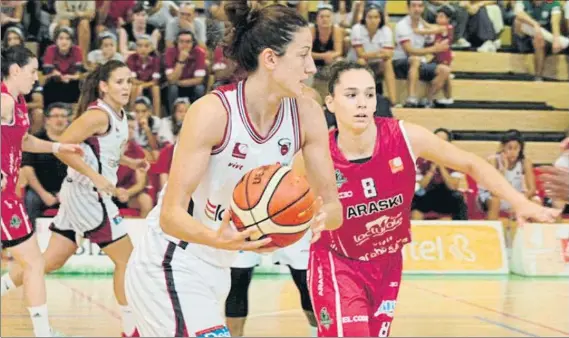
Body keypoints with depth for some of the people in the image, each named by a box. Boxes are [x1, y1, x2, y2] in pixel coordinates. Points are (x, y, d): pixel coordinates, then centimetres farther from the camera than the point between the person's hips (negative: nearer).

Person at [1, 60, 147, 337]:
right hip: (88, 195, -9)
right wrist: (95, 177, -23)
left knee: (52, 260, 12)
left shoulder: (118, 115, 10)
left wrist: (129, 162, 12)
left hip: (88, 195, 9)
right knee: (127, 259, -2)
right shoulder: (98, 115, -17)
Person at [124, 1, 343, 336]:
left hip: (216, 270, 6)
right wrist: (218, 239, -43)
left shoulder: (307, 115, -8)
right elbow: (171, 213, -24)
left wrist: (321, 217, -28)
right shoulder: (213, 111, -23)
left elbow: (333, 205, -5)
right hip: (168, 268, -6)